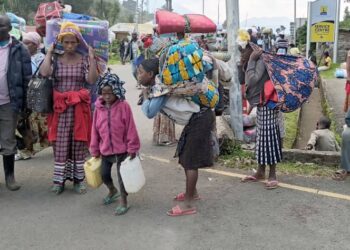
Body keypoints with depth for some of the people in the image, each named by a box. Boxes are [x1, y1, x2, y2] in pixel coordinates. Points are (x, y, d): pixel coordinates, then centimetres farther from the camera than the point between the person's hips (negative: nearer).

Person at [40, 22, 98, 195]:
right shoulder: (56, 59, 4)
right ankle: (59, 179, 15)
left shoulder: (84, 60, 2)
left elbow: (92, 80, -12)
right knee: (60, 144, 4)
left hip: (79, 106, 0)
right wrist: (49, 52, -7)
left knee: (78, 143, 6)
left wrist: (92, 58, -12)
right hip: (60, 107, 0)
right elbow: (44, 73, -16)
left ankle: (78, 179, 17)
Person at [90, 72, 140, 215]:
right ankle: (113, 191, 45)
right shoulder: (99, 108, -3)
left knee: (122, 175, 3)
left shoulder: (124, 106, -15)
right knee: (104, 174, 16)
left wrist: (132, 148, -11)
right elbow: (95, 131, 3)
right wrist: (95, 151, 7)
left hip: (122, 150, -5)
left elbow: (130, 129, -12)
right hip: (105, 150, 5)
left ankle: (123, 201, 19)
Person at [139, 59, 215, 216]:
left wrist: (145, 95, -15)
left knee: (191, 161, -5)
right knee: (185, 157, 20)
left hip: (200, 119, -10)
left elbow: (150, 113, -29)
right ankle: (192, 192, 36)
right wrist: (146, 95, 1)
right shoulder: (155, 87, 6)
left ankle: (188, 205, 3)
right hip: (195, 119, 10)